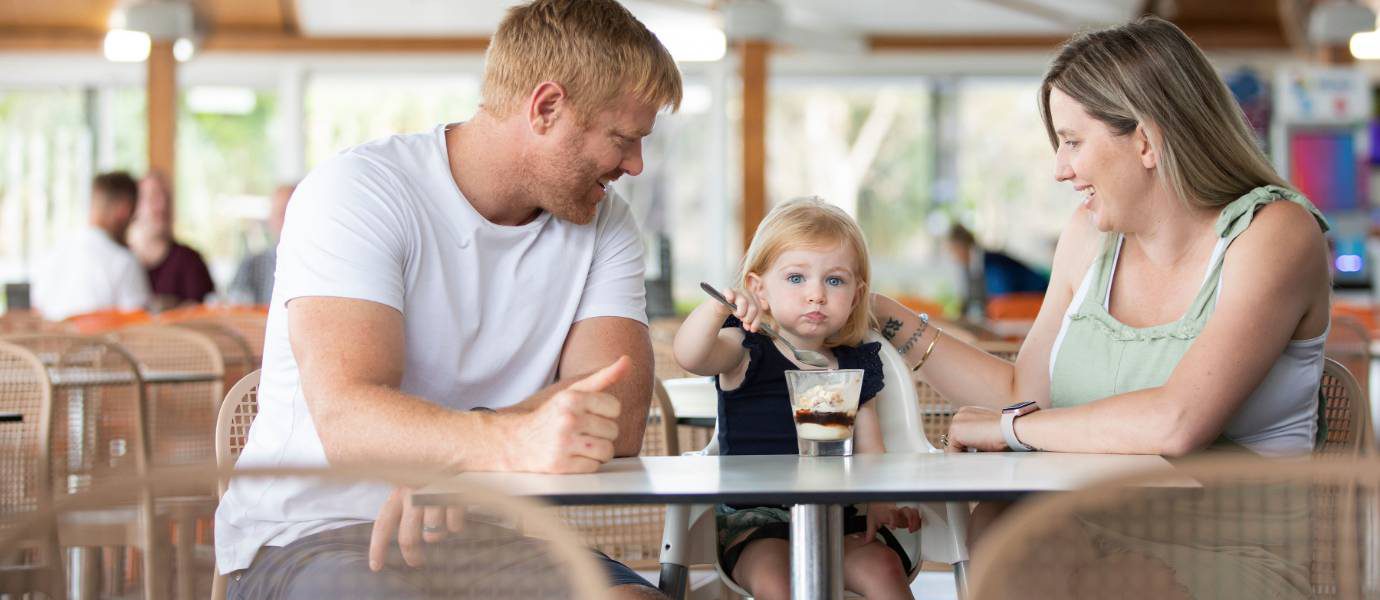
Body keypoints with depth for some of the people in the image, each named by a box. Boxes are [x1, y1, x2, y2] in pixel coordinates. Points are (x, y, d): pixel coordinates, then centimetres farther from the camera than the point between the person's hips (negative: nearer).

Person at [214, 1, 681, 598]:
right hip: (312, 532, -3)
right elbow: (345, 417, -23)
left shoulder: (604, 225, 9)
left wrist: (455, 450, -26)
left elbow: (619, 414, -8)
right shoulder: (356, 190, -8)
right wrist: (511, 441, -42)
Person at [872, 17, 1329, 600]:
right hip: (1096, 540, 5)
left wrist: (1011, 426, -13)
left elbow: (1177, 422, -23)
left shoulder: (1276, 233, -11)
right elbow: (1026, 394, 18)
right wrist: (885, 317, 16)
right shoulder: (1092, 234, 11)